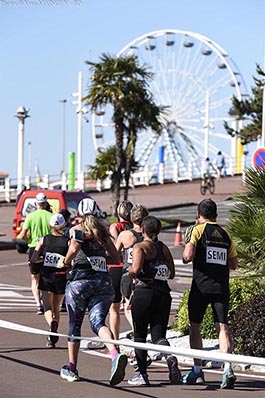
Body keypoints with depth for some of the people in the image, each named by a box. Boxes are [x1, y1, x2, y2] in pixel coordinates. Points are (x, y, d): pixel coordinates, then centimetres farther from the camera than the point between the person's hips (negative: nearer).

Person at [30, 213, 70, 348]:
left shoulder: (44, 240, -1)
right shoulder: (68, 242, -5)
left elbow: (33, 259, -2)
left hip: (46, 276, 0)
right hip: (61, 277, 0)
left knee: (48, 307, -2)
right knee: (56, 308, 16)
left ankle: (52, 322, -35)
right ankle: (52, 339, 16)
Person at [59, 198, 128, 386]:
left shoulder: (77, 229, 1)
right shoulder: (103, 231, 16)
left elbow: (74, 248, -18)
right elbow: (116, 258, 16)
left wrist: (66, 261, 0)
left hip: (80, 279, -3)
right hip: (104, 280, 3)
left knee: (75, 324, 11)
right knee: (98, 322, -4)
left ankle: (72, 368, 19)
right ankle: (116, 354, -34)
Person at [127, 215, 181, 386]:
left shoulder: (140, 247, -5)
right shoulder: (164, 248, 12)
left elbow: (136, 268, -20)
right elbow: (171, 274, 11)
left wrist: (130, 271, 1)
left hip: (144, 293, -4)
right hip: (163, 293, 5)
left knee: (140, 334, 8)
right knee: (158, 334, 5)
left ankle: (142, 374, 8)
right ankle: (170, 356, -26)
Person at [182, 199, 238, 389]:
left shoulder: (198, 230, -1)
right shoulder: (226, 234, 13)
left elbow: (188, 255, -14)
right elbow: (234, 264, 16)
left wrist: (186, 256, 8)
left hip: (201, 285, -3)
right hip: (222, 286, 3)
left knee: (195, 327, 12)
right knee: (222, 326, -2)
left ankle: (197, 371, 10)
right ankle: (228, 368, -21)